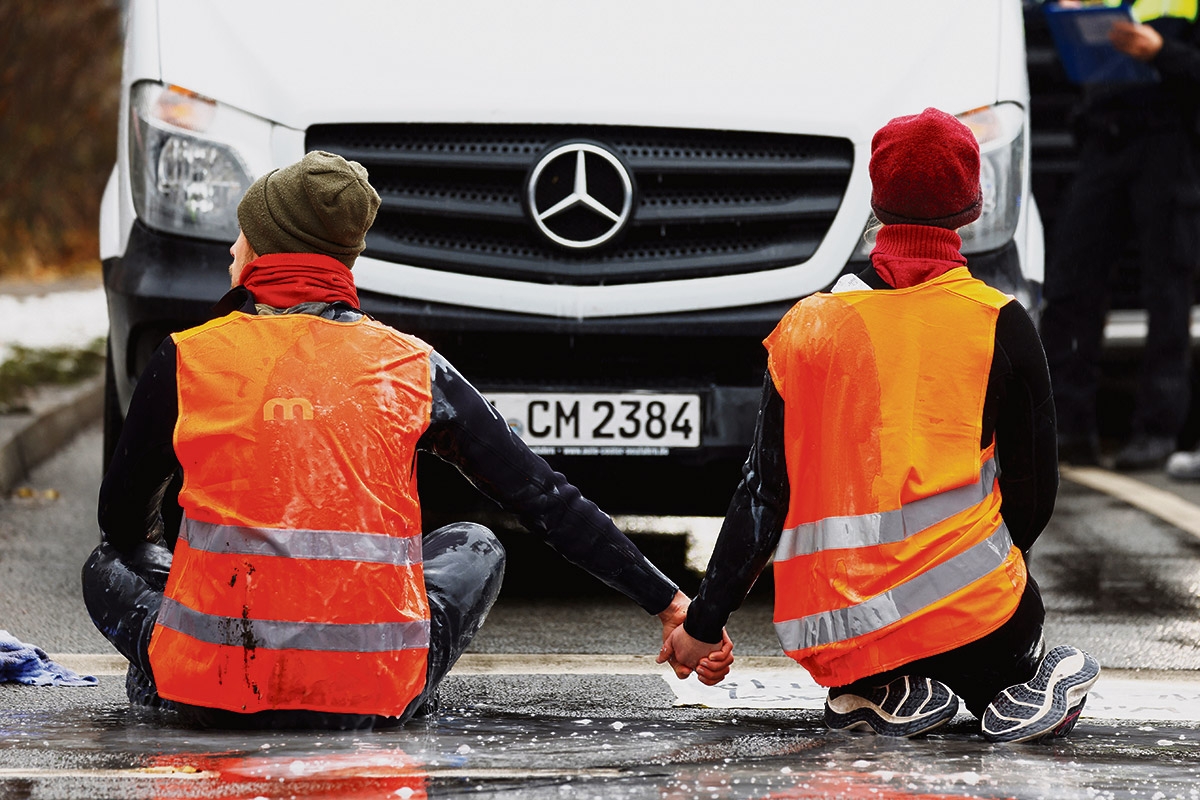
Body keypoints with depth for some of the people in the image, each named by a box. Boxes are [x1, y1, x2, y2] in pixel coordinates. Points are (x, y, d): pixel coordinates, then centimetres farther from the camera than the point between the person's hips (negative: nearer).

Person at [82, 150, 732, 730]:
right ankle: (404, 692, 13)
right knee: (474, 547, 30)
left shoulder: (185, 360, 2)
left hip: (213, 691, 0)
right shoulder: (410, 366, 5)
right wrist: (669, 603, 12)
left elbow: (121, 517, 16)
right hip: (370, 696, 0)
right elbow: (546, 499, 7)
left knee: (110, 564, 31)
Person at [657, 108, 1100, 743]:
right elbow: (1033, 488, 4)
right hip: (961, 613, -2)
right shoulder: (1000, 325, -1)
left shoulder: (805, 327, 5)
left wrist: (703, 622, 11)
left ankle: (876, 692, 3)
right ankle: (1019, 691, -2)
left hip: (826, 637, 2)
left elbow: (762, 496, 4)